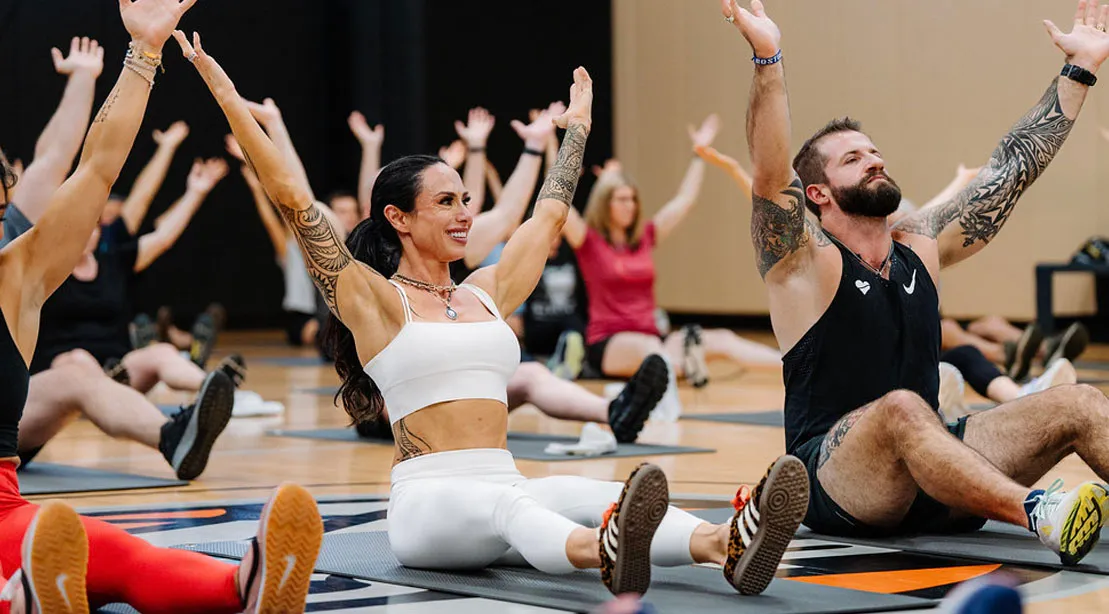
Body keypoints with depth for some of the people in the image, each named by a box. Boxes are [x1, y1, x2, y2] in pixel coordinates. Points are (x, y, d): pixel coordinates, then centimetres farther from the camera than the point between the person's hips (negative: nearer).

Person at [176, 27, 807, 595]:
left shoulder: (486, 293, 21)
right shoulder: (375, 300, 4)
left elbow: (550, 214, 35)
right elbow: (293, 199, -3)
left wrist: (577, 123, 46)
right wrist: (227, 95, -5)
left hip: (507, 487, 5)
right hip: (425, 501, -5)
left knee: (583, 493, -27)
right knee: (506, 504, -38)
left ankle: (725, 546, -55)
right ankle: (606, 557, -71)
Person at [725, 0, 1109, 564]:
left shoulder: (922, 247, 15)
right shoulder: (804, 262, -4)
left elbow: (1012, 167, 19)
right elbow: (771, 177, -24)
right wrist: (767, 60, -36)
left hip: (932, 475, 7)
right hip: (834, 485, -6)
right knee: (900, 410, -39)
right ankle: (1038, 513, -58)